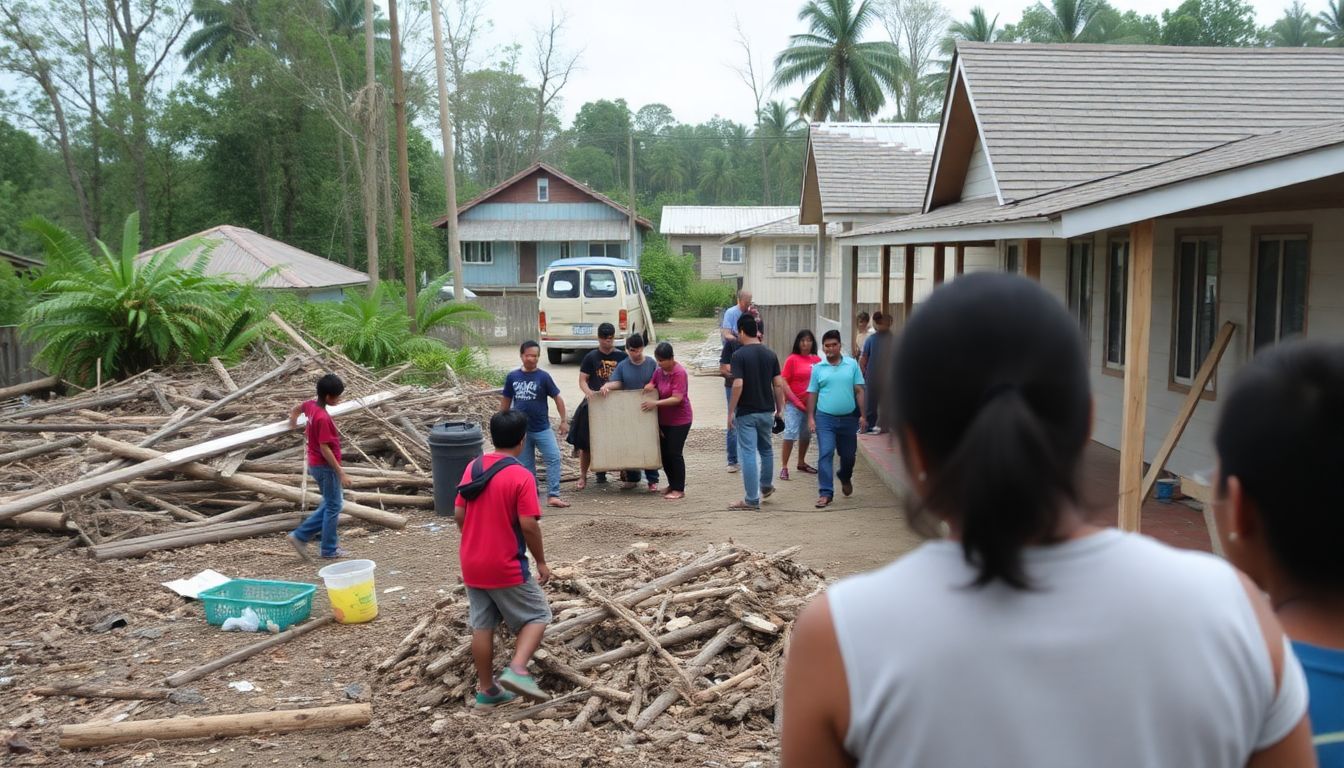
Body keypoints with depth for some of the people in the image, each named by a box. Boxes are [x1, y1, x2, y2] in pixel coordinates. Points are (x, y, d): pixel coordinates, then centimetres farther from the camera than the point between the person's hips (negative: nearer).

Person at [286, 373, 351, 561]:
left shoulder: (310, 405, 0)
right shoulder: (323, 418, -26)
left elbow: (295, 409, 23)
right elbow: (325, 449, -25)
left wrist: (293, 420, 45)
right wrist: (341, 473, -20)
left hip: (316, 464, 9)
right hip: (326, 466, -9)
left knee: (331, 504, 19)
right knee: (333, 507, 4)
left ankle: (300, 535, 17)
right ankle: (329, 550, 14)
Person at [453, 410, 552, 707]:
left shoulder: (473, 468, 2)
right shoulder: (522, 476, -17)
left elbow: (458, 515, 6)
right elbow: (528, 525, -19)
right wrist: (541, 561, -6)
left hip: (472, 564, 6)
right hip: (506, 567, -6)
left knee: (482, 626, 14)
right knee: (538, 615, 9)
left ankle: (486, 689, 22)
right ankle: (517, 670, -8)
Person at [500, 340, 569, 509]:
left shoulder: (543, 377, -6)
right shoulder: (512, 376, 1)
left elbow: (558, 398, -1)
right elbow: (505, 401, 11)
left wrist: (563, 421, -2)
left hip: (542, 428, -2)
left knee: (554, 457, -12)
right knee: (526, 464, 11)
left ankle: (553, 496, -10)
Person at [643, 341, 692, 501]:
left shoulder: (679, 373, -18)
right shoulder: (659, 371, 4)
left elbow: (677, 398, -24)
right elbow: (652, 385, 18)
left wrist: (655, 403, -28)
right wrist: (649, 386, -6)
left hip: (679, 420, -8)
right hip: (663, 420, 8)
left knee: (674, 453, -6)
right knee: (664, 453, 10)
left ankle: (679, 489, 4)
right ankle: (672, 484, 25)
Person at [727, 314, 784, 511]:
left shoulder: (739, 355, -13)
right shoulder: (770, 354, 3)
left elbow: (738, 385, -20)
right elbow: (779, 384, 3)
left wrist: (731, 411, -12)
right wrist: (779, 409, 12)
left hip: (746, 413, -6)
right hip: (767, 411, 6)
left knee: (748, 454, -2)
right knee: (766, 449, 24)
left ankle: (752, 499, -1)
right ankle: (766, 486, 41)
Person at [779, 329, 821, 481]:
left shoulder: (817, 360, 5)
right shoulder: (792, 359, -7)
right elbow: (784, 383, -9)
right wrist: (796, 401, -12)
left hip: (812, 404, 5)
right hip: (794, 404, -5)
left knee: (806, 434, 16)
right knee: (791, 433, -12)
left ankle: (802, 463, 32)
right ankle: (784, 467, -9)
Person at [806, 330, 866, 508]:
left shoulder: (852, 364, 2)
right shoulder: (818, 368, 3)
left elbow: (859, 391, 3)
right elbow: (812, 394, 6)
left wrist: (862, 415, -2)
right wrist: (810, 418, 0)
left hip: (848, 418, 1)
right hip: (825, 418, -1)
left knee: (849, 455, 15)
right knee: (825, 454, -10)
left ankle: (845, 477, 45)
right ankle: (825, 492, -7)